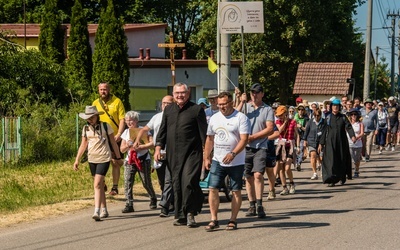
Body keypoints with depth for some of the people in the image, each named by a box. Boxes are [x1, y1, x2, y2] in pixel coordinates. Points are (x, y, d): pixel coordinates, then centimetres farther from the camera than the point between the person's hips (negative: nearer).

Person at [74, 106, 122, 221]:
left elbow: (113, 143, 3)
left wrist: (118, 157, 6)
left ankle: (97, 211, -20)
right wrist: (77, 160, 9)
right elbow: (83, 145, 14)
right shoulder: (86, 128, 7)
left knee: (97, 185, -16)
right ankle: (104, 210, 22)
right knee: (100, 185, 13)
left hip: (104, 159, -5)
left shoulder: (105, 126, -5)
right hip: (92, 159, 5)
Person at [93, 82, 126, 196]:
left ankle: (115, 187, 7)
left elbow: (122, 119, -5)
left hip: (114, 138, -3)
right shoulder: (95, 103, 9)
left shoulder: (117, 101, -2)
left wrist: (119, 134, -16)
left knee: (115, 163, 1)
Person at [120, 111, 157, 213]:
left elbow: (152, 143, -14)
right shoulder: (126, 132, 11)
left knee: (146, 183, 3)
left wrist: (140, 147, -21)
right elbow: (122, 150, 11)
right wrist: (128, 146, -10)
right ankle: (129, 205, -11)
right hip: (130, 160, 4)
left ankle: (153, 200, 26)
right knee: (127, 182, -10)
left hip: (143, 160, -4)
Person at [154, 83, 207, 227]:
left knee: (189, 182, -15)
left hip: (192, 153, -5)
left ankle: (190, 213, -4)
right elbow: (162, 130, 18)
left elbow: (204, 133, -3)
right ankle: (181, 216, 13)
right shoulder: (168, 110, 15)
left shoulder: (196, 110, 0)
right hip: (173, 154, 5)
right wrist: (158, 147, 9)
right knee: (176, 184, 6)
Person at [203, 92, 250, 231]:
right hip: (217, 161, 4)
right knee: (213, 188, -5)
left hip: (236, 162, -4)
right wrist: (206, 158, 10)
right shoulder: (214, 118, 10)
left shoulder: (241, 118, -7)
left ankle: (233, 221, 10)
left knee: (236, 191, 3)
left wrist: (233, 154, -26)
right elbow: (209, 139, 16)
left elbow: (244, 139, -14)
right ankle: (214, 220, -1)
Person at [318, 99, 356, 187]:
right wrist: (321, 143, 3)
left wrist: (352, 136, -25)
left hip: (341, 143, 1)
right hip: (330, 142, -1)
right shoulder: (328, 118, 5)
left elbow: (348, 127, -6)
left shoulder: (343, 117, 5)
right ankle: (332, 180, -12)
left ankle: (342, 177, 27)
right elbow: (324, 131, 6)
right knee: (331, 160, -11)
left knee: (342, 160, 8)